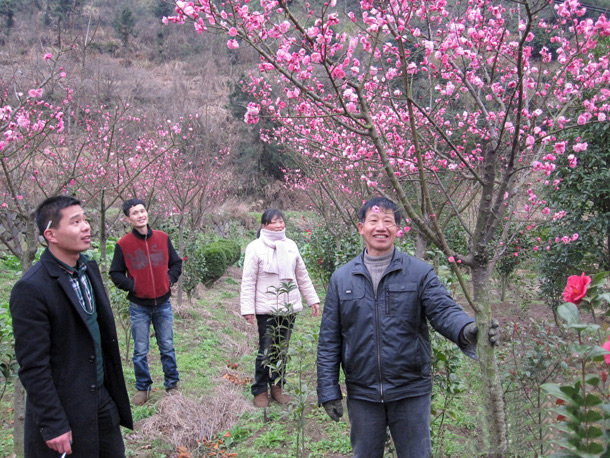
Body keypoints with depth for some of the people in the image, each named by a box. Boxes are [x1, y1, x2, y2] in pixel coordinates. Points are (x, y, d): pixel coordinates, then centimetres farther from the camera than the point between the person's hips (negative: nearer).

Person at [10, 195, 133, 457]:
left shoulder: (89, 268, 4)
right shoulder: (31, 289, -20)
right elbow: (33, 367, -19)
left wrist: (114, 387, 13)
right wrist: (53, 425, -18)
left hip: (103, 396, 7)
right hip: (64, 408, -7)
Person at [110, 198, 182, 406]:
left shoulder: (162, 238, 0)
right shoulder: (123, 244, -7)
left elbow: (176, 263, 12)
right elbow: (116, 274, 2)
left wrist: (170, 279, -3)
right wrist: (132, 285, -11)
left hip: (163, 304, 2)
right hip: (139, 306, -2)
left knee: (167, 348, 11)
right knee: (140, 351, 8)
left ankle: (172, 385, 26)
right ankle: (142, 388, 23)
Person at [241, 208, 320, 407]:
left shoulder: (290, 245, 11)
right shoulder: (256, 247, -5)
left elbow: (302, 276, 18)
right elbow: (248, 281, -7)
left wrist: (312, 299, 15)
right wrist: (248, 308, -13)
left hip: (289, 308, 5)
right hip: (266, 309, -5)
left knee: (282, 349, 10)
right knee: (266, 351, -2)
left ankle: (277, 387, 23)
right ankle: (260, 391, 12)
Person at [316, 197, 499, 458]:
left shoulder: (419, 273, -3)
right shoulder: (341, 278, 2)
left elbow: (443, 310, -15)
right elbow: (329, 340, 3)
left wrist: (466, 329, -38)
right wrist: (328, 391, 0)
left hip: (411, 393, -1)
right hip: (361, 394, 2)